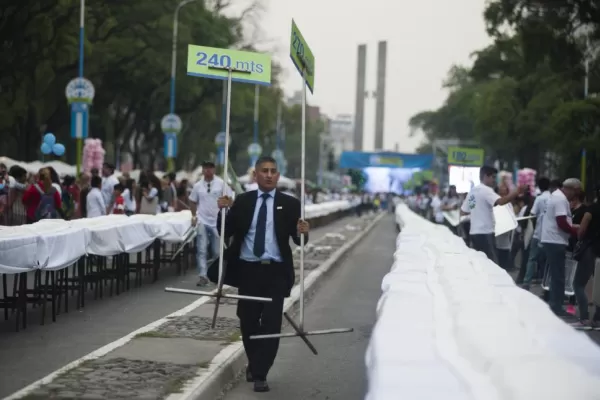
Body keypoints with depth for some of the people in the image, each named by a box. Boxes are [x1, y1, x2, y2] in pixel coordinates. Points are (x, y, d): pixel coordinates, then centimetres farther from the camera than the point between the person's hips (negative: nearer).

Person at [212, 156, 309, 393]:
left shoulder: (289, 204, 2)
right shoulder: (242, 201, 5)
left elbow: (297, 240, 0)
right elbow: (226, 233, 2)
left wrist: (302, 233, -22)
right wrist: (224, 212, -14)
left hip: (276, 271, -2)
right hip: (247, 269, 2)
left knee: (271, 323, -6)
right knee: (248, 322, 11)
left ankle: (260, 374, -1)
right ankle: (254, 364, 34)